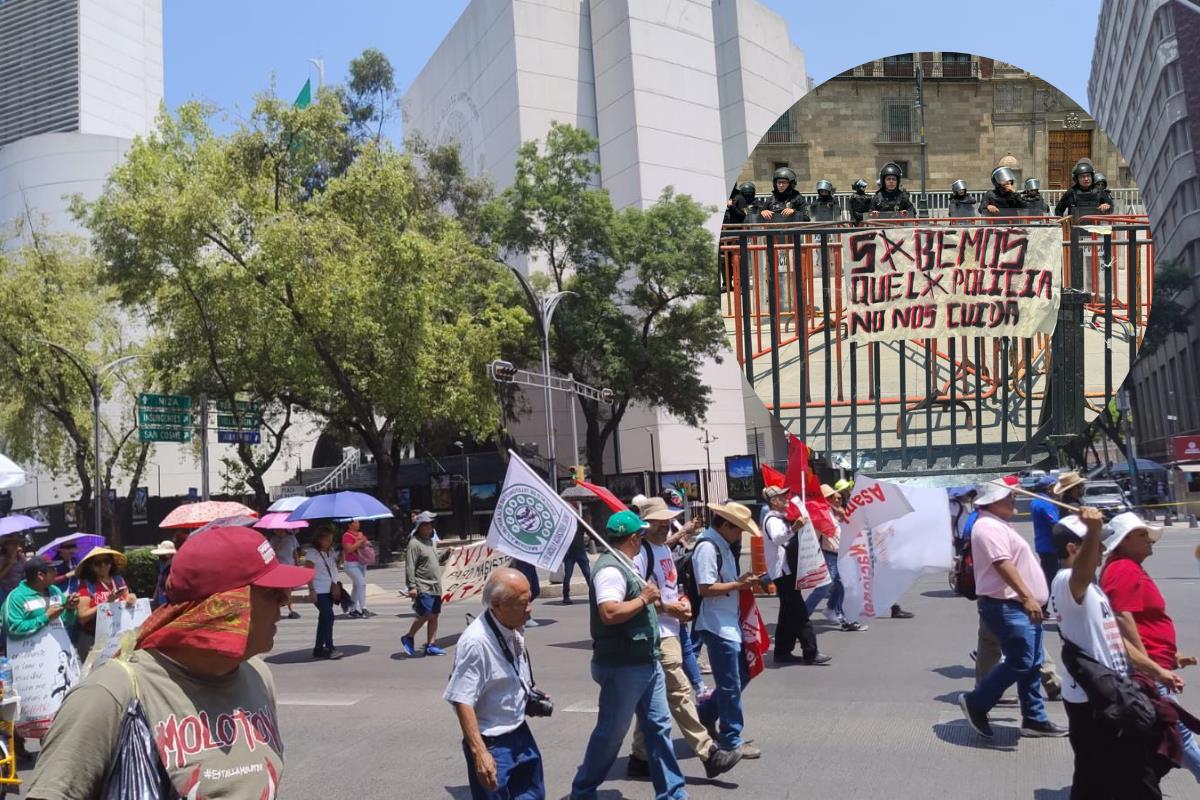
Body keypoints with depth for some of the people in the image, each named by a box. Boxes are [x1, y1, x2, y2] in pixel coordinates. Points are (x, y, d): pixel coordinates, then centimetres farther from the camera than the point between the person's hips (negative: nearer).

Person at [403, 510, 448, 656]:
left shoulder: (431, 541, 17)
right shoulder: (414, 543, -10)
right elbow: (410, 567, -15)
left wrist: (446, 555, 9)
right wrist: (412, 587, -21)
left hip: (435, 587, 8)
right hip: (423, 588, -8)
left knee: (434, 616, 7)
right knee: (425, 615, -12)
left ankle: (431, 645, 11)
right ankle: (408, 638, 7)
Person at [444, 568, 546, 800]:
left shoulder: (516, 628, -4)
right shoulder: (476, 642, -29)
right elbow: (462, 702, -27)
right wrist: (479, 753, -28)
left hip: (520, 732, 8)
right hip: (491, 744, -8)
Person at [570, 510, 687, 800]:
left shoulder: (624, 565, 14)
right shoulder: (610, 569, -20)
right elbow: (609, 613, -32)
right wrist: (644, 598, -21)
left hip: (646, 663, 10)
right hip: (623, 667, -10)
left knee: (658, 726, 12)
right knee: (610, 732, 3)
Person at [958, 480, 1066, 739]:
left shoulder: (998, 525, 19)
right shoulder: (989, 527, -17)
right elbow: (1002, 564, -27)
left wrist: (1028, 598, 27)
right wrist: (1027, 596, -32)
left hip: (1018, 605, 11)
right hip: (1006, 606, -11)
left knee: (1031, 664, 13)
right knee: (1020, 662, -11)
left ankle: (1034, 719, 20)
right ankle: (975, 703, 2)